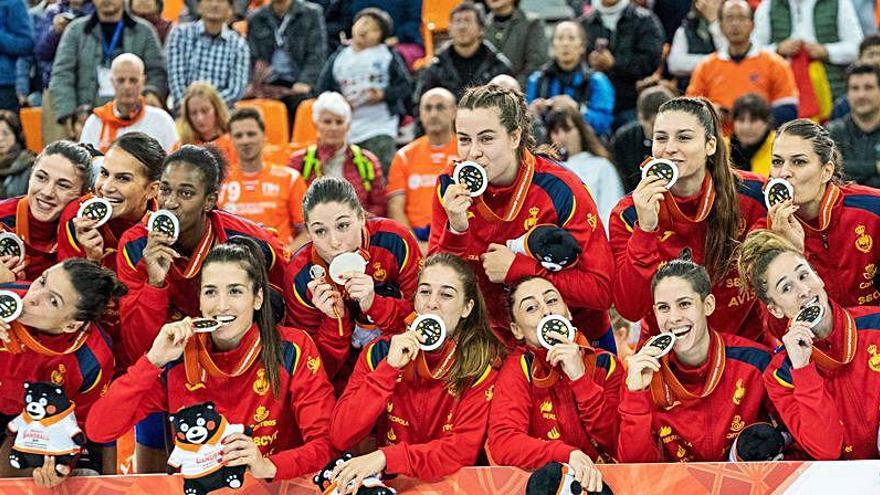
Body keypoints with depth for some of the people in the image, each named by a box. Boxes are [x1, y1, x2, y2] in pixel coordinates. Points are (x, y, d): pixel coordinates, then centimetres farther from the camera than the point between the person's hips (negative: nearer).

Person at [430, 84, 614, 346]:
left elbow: (601, 290, -15)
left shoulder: (560, 190, -12)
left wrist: (516, 269, -17)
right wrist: (456, 228, -19)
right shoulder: (451, 188, -1)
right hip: (496, 339, 3)